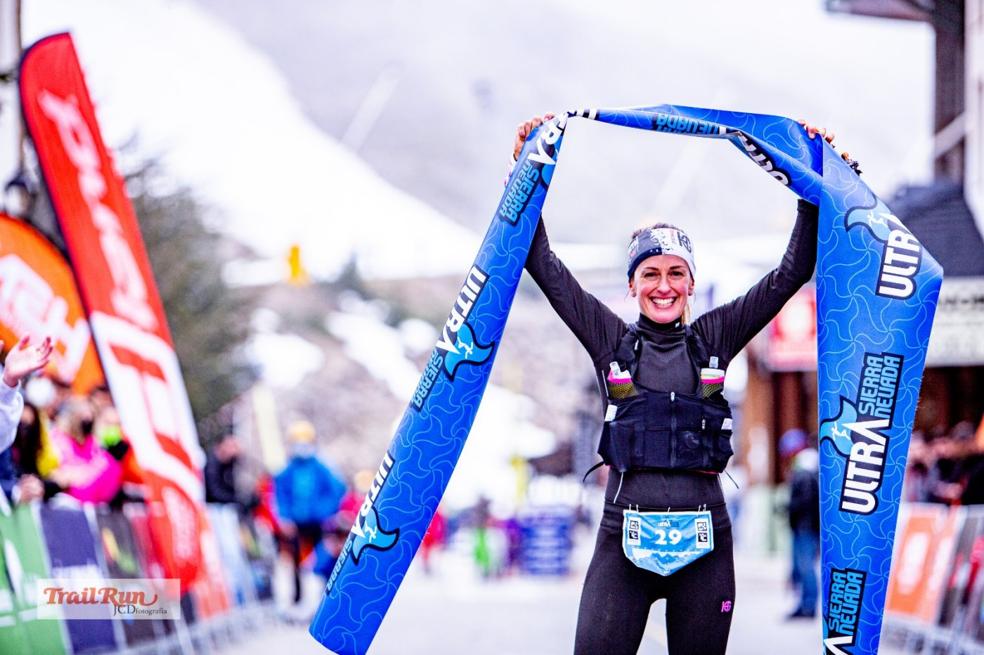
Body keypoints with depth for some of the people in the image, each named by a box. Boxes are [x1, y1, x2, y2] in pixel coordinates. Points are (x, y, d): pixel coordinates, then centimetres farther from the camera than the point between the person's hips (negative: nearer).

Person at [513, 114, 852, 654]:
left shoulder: (715, 338, 11)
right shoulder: (611, 340, 10)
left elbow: (792, 272, 10)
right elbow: (544, 266, 7)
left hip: (704, 542, 1)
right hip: (624, 541, -1)